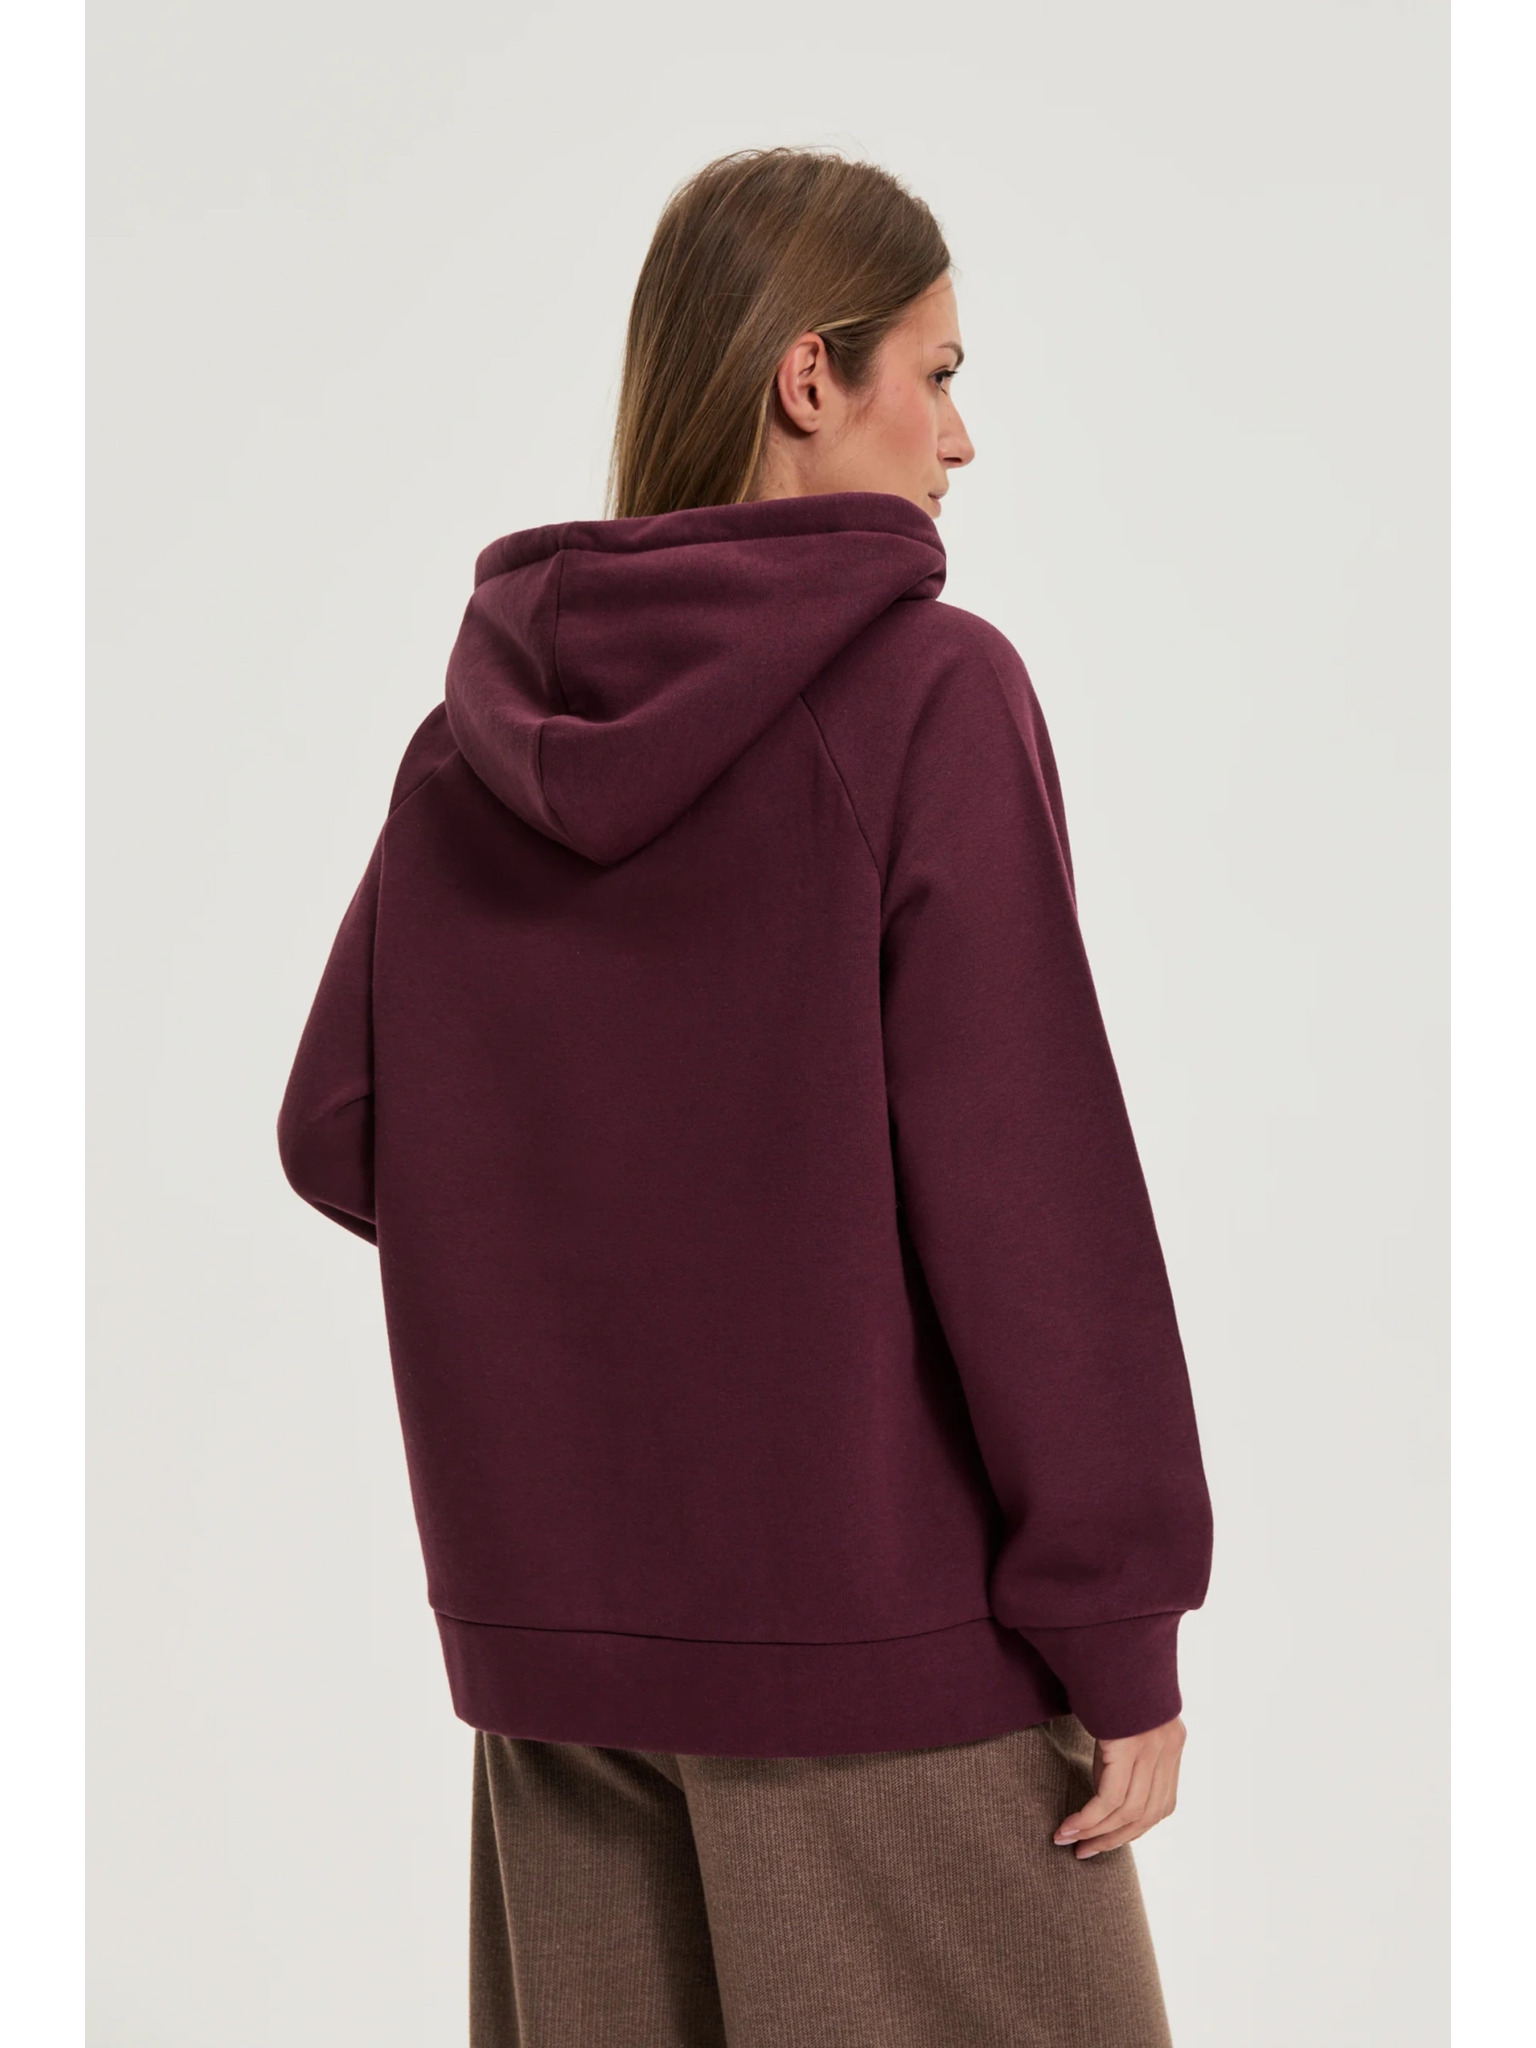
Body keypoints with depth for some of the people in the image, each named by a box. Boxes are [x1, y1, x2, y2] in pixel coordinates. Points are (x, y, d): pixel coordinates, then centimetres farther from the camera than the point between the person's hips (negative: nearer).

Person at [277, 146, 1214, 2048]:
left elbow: (338, 1138, 7)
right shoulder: (927, 690, -12)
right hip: (880, 1627, -5)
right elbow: (1029, 1187, -15)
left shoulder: (477, 729, 4)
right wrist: (1122, 1635, -10)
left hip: (555, 1615, 6)